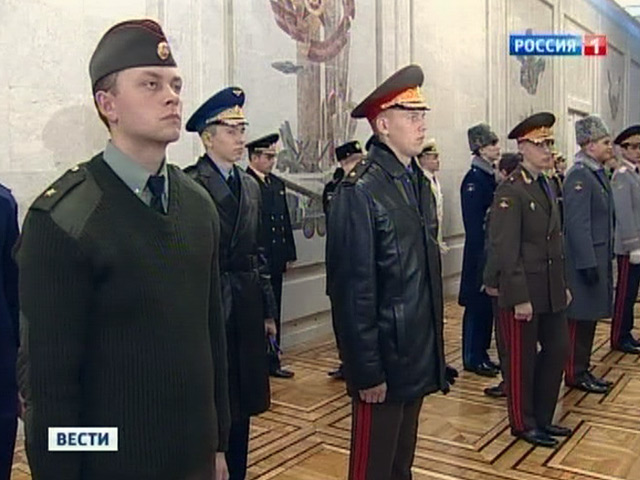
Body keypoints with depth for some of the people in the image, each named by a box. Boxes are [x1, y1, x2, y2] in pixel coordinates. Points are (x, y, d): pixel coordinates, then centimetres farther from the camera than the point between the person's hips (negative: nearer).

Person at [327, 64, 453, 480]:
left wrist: (434, 348, 14)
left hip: (419, 353, 8)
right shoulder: (361, 191, -17)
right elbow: (354, 289, -18)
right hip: (385, 357, -7)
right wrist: (368, 371, -17)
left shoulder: (419, 182, 9)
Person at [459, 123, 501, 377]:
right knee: (477, 304, 1)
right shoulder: (473, 180, -15)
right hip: (480, 252, -9)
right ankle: (472, 358, 12)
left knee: (489, 302, 14)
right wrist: (483, 256, -19)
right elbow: (474, 225, -18)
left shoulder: (490, 176, 12)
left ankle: (481, 353, 25)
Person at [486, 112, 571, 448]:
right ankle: (523, 424, 23)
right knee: (522, 359, 6)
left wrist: (564, 284, 15)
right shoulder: (510, 191, -15)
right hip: (524, 293, -9)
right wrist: (520, 298, -20)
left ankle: (543, 418, 32)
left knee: (557, 350, 16)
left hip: (552, 292, 9)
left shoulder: (547, 187, 12)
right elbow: (505, 250, -19)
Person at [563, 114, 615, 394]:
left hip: (599, 258, 10)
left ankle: (583, 369, 25)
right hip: (585, 260, -9)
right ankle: (575, 374, 12)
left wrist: (604, 260, 16)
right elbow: (577, 225, -21)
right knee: (580, 318, 1)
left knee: (590, 317, 15)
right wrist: (588, 264, -22)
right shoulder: (579, 176, -17)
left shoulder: (598, 173, 14)